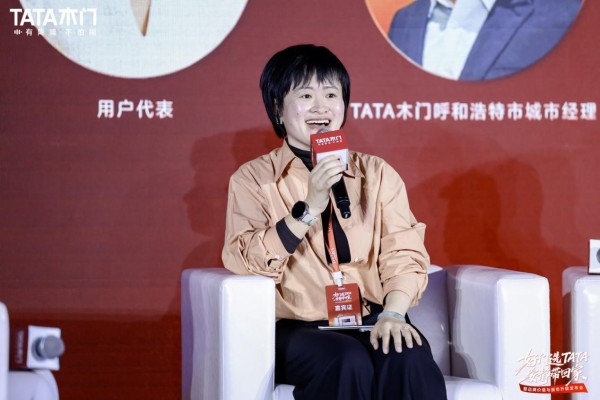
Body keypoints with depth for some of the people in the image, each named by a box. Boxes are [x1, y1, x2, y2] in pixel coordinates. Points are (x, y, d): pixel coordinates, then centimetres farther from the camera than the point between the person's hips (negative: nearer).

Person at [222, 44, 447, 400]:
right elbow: (246, 263, -7)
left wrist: (393, 313, -15)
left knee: (410, 360, -31)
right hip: (298, 327, -2)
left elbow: (403, 253, 4)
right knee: (349, 362, -35)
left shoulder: (378, 174, 14)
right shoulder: (253, 178, 7)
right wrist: (309, 208, -17)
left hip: (370, 320, 3)